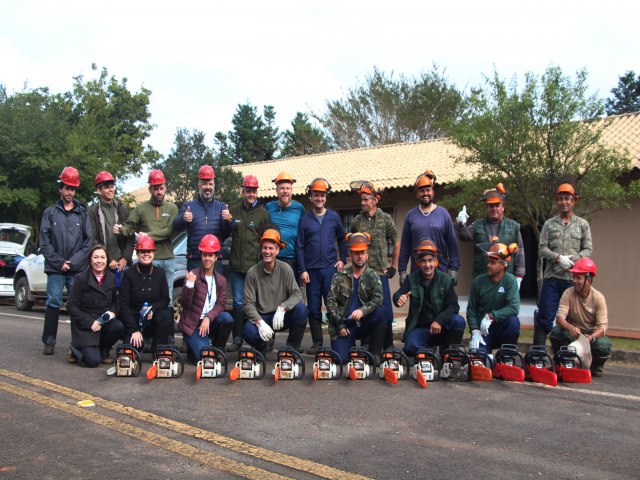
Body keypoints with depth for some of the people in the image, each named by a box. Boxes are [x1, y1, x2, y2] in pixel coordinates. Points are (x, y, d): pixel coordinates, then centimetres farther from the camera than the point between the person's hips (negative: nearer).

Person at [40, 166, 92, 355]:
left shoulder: (82, 213, 9)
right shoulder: (50, 212, 9)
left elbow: (88, 241, 4)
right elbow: (44, 241, 3)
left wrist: (73, 262, -6)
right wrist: (58, 262, -6)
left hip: (77, 269, 0)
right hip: (55, 269, 0)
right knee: (53, 303, -1)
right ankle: (49, 342, 6)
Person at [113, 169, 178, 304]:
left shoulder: (172, 208, 6)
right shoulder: (141, 208, 6)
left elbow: (170, 230, -8)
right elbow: (130, 227, -1)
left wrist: (148, 235, -17)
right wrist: (121, 230, -24)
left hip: (168, 259, 2)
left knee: (167, 296, 10)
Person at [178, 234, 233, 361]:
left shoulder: (221, 280, 6)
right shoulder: (192, 275, -7)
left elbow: (221, 304, -2)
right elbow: (184, 304, -13)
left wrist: (208, 318, -20)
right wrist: (189, 285, -29)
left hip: (210, 322, 4)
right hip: (192, 324, -4)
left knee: (227, 317, -28)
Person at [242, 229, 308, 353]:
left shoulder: (285, 269, -5)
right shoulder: (253, 272, -7)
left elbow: (297, 294, -9)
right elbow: (248, 303, -9)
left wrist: (282, 308, -28)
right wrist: (260, 322, -26)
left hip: (281, 316, 1)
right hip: (261, 317, -1)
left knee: (301, 309, -29)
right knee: (249, 332, -33)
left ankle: (292, 348, -7)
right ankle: (265, 344, 6)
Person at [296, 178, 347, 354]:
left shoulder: (334, 217, 9)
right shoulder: (305, 219, 6)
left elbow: (342, 240, 17)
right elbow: (300, 246, 4)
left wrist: (342, 259, 5)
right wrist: (302, 270, -3)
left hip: (330, 268, 0)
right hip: (311, 269, 1)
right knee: (314, 308, 3)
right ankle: (317, 342, 12)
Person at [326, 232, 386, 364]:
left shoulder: (372, 276, 3)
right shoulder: (340, 276, 4)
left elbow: (378, 299, -12)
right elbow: (331, 301, -1)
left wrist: (362, 311, -30)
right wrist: (340, 324, -10)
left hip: (364, 324, 1)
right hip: (343, 325, 0)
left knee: (380, 312, -29)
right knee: (341, 358, -22)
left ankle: (374, 353, -15)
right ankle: (351, 346, 16)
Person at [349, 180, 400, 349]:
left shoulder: (386, 219, 2)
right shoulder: (357, 220, 8)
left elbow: (397, 243, 7)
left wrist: (394, 266, 5)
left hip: (380, 272, -2)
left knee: (385, 309, -2)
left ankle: (388, 344, 12)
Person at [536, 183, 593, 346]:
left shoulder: (582, 224, 11)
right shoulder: (549, 224, 11)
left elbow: (588, 250, 5)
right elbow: (542, 248, 4)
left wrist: (572, 260, -11)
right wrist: (558, 258, -13)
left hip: (574, 278, 0)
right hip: (552, 278, 0)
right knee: (545, 316, -3)